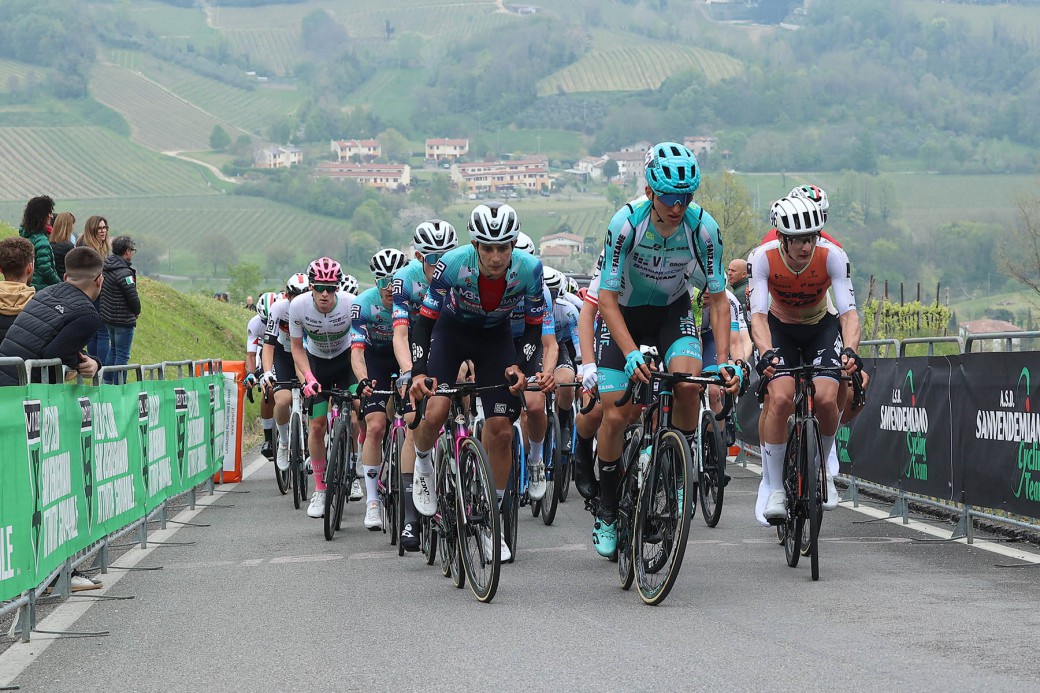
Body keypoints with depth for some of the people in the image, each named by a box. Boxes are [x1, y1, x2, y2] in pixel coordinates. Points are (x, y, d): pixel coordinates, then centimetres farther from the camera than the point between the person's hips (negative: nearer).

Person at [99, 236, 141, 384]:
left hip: (107, 316, 9)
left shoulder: (106, 266, 3)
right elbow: (133, 297, -22)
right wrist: (137, 311, 1)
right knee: (122, 354, -1)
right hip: (123, 319, -9)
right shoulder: (123, 273, -23)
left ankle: (107, 382, 31)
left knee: (114, 348, 24)